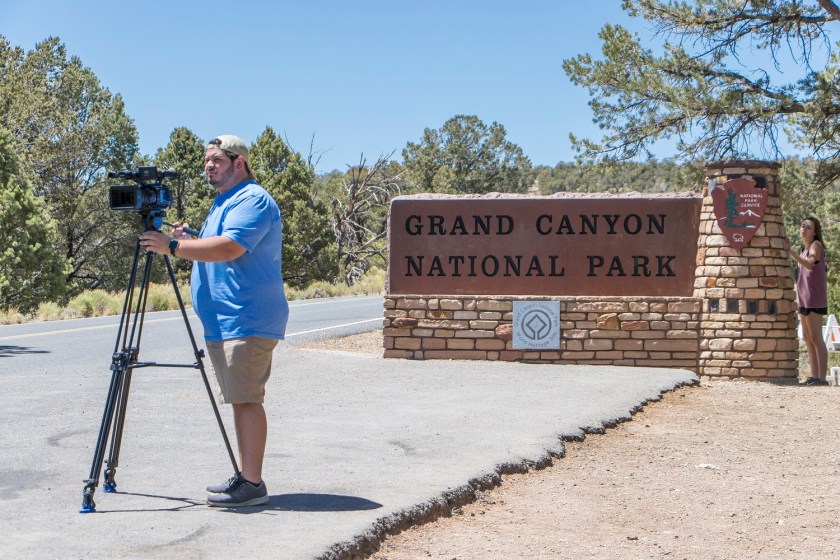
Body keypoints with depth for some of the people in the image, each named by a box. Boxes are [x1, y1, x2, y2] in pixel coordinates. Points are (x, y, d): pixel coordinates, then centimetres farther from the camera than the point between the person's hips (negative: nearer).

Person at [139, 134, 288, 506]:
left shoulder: (253, 200, -11)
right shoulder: (223, 203, 23)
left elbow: (229, 248, -25)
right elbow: (212, 253, 28)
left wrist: (174, 246, -20)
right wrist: (186, 240, 8)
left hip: (247, 322, -11)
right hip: (222, 322, 11)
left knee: (246, 399, -11)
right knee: (241, 400, 13)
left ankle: (252, 483, -10)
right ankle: (245, 477, 18)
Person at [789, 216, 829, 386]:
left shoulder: (816, 245, -8)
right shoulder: (804, 249, 16)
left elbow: (810, 264, -28)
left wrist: (791, 252, -40)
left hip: (814, 299, -9)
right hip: (805, 299, 9)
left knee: (816, 338, -11)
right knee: (807, 338, 11)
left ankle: (822, 377, -11)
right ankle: (814, 376, 16)